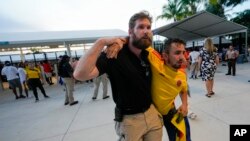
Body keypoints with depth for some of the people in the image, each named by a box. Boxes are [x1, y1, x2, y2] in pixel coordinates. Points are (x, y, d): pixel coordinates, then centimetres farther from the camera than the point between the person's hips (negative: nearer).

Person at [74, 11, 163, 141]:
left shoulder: (149, 54, -1)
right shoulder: (114, 55, -21)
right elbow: (80, 74, -33)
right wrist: (101, 42, -35)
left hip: (152, 113, 6)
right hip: (129, 120, -5)